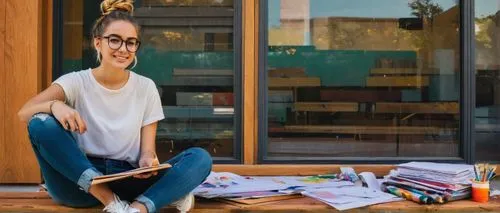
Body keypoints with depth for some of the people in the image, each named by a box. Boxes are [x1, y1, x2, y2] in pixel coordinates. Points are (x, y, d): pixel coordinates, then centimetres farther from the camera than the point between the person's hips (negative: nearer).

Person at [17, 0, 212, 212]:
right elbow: (24, 112, -13)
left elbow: (147, 148, 2)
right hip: (79, 182, -1)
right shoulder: (76, 82, 0)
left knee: (200, 157, -18)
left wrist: (147, 159, -22)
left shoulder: (146, 87, 5)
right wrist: (54, 105, -35)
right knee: (42, 124, -27)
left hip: (127, 182, 1)